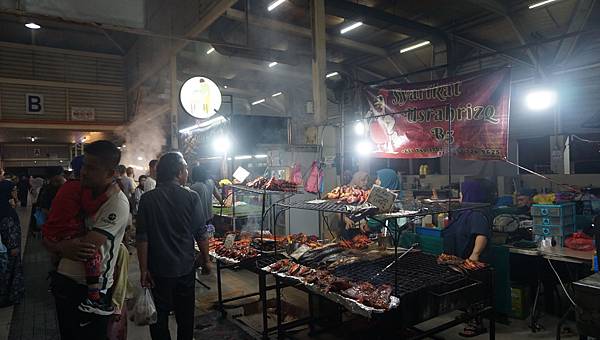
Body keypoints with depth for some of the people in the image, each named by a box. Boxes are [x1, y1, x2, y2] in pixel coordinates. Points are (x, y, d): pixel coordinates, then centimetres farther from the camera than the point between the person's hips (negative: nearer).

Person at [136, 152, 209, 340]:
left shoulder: (147, 199, -8)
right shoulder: (192, 197, -11)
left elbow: (142, 238, -8)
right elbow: (201, 234, -7)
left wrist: (144, 270, -1)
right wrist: (206, 259, 7)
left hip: (158, 270, 0)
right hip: (185, 268, 0)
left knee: (159, 317, 14)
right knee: (185, 316, 18)